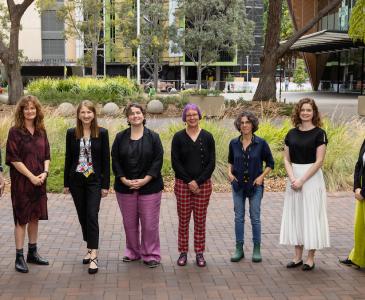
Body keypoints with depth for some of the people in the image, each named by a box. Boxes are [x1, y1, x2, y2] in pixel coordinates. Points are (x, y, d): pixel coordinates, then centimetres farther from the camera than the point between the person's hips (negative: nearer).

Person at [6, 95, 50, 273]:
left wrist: (44, 173, -7)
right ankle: (19, 257, 8)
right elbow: (14, 159, -12)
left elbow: (46, 156, 10)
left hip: (39, 182, 5)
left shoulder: (41, 131, 8)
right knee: (21, 219, 1)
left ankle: (32, 253, 24)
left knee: (34, 217, 12)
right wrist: (31, 177, -15)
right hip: (21, 182, -5)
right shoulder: (15, 132, -8)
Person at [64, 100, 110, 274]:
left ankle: (93, 256, -10)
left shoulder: (102, 133, -3)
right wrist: (66, 183, 7)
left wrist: (105, 184, -5)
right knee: (82, 216, 10)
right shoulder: (71, 133, 3)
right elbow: (68, 158, 7)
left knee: (92, 216, -10)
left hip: (94, 180, -3)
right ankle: (90, 248, 26)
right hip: (76, 180, 3)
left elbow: (106, 159, -2)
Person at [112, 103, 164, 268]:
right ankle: (132, 252, 27)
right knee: (129, 222, 11)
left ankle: (150, 255, 12)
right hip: (125, 187, 2)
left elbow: (158, 160, -5)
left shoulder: (153, 137, -1)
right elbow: (115, 161, 2)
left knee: (149, 222, 0)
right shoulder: (120, 137, 5)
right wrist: (124, 180, -10)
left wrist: (145, 180, -14)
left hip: (149, 187, -2)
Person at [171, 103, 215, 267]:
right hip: (183, 184, 0)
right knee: (183, 220, 3)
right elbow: (175, 162, -3)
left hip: (203, 184, 1)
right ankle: (183, 252, 14)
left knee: (200, 220, 5)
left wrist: (198, 182, -10)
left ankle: (200, 253, 14)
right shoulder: (178, 137, 1)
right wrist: (189, 182, -10)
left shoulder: (207, 137, 3)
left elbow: (211, 163, 0)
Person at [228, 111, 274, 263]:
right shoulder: (234, 143, 1)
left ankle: (257, 249, 14)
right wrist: (229, 172, 0)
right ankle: (239, 249, 15)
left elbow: (270, 163, 2)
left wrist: (262, 176, -9)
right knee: (238, 217, 7)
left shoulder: (261, 143, -7)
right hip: (238, 184, 3)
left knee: (255, 217, 3)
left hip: (255, 185, -2)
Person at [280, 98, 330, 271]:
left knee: (311, 216, 0)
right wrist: (292, 178, -10)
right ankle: (298, 256, 16)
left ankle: (310, 258, 10)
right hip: (293, 179, 5)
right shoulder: (291, 133, 7)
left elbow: (319, 161, -11)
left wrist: (302, 180, -16)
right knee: (294, 215, 7)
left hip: (312, 178, -5)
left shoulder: (319, 133, -6)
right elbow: (286, 159, 6)